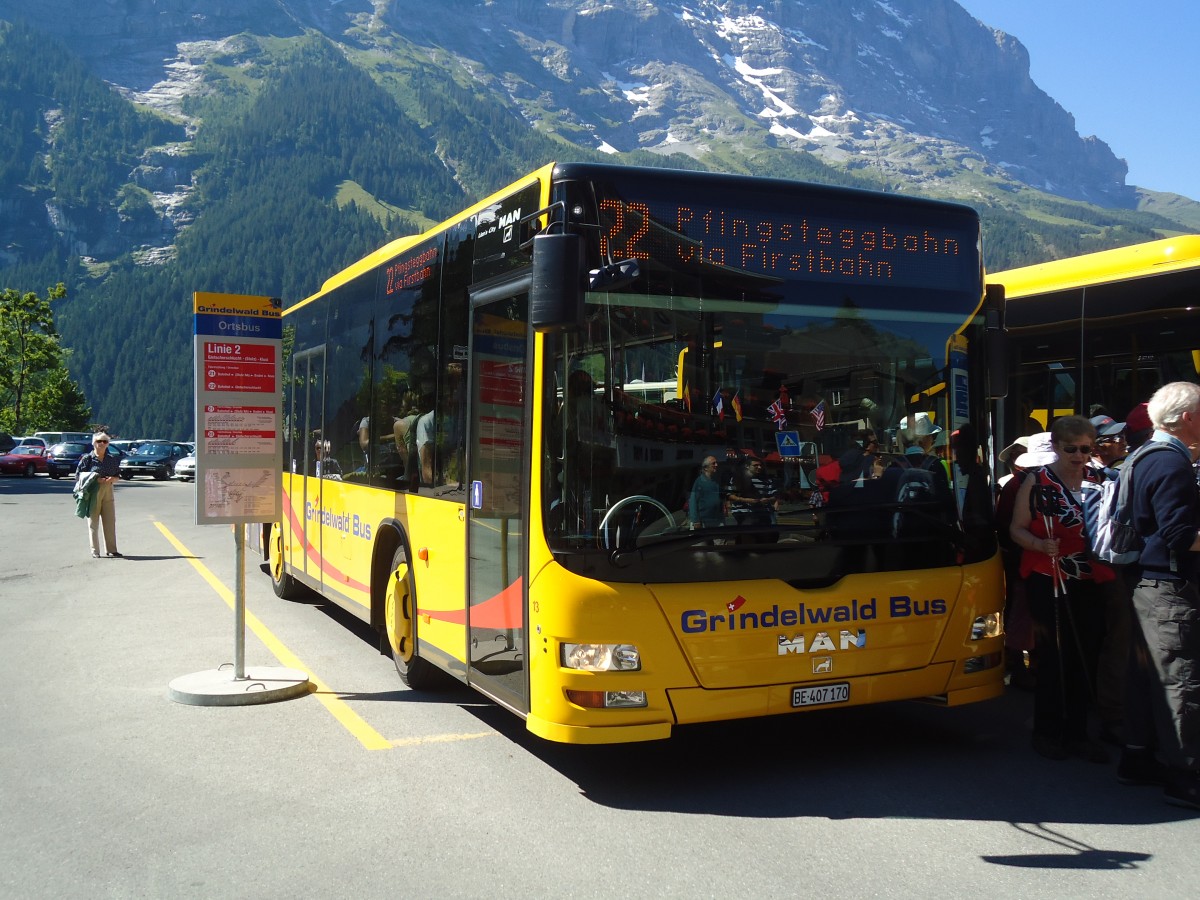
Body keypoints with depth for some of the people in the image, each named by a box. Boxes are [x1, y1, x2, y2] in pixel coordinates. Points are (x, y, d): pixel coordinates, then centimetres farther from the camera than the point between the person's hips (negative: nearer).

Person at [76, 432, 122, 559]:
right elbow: (78, 475, -3)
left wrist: (112, 479, -7)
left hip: (108, 492, 4)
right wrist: (95, 479, -15)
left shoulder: (112, 459, 11)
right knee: (93, 522, 0)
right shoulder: (87, 458, -1)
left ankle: (111, 550, 10)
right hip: (92, 493, -3)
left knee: (110, 522, 4)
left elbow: (118, 475, 17)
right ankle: (95, 551, 6)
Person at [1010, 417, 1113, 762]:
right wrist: (1040, 545, -22)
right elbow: (1017, 529, -4)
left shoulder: (1096, 484, 11)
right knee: (1054, 656, -4)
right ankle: (1047, 731, 10)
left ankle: (1076, 731, 17)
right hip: (1048, 582, -4)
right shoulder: (1037, 482, -2)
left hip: (1087, 582, 4)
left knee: (1086, 656, 5)